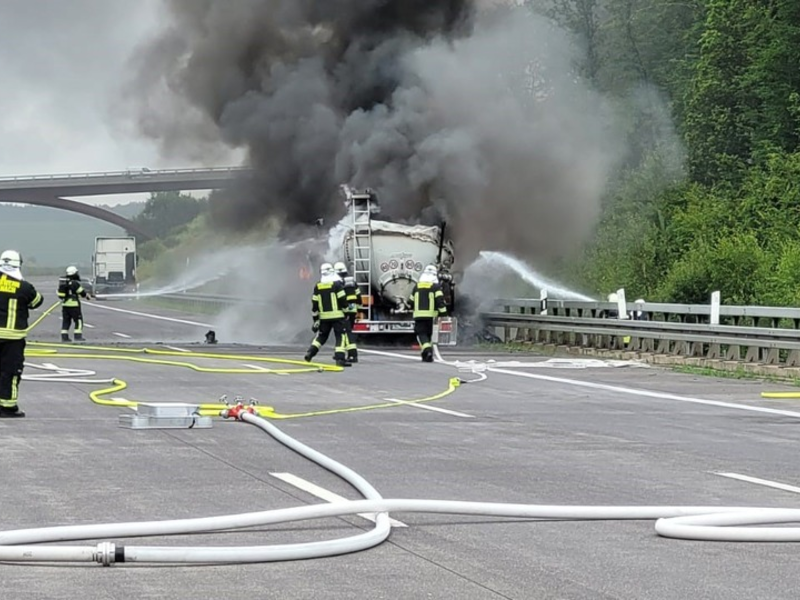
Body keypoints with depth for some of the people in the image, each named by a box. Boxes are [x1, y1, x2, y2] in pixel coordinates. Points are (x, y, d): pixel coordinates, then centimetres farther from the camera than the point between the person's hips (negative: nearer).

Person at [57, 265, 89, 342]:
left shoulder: (63, 281, 8)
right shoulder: (74, 283, -15)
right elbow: (81, 292, -8)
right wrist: (86, 295, 13)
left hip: (64, 304, 7)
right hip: (73, 304, -7)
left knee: (66, 321, 11)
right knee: (78, 320, 2)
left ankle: (64, 337, 9)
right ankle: (78, 336, -3)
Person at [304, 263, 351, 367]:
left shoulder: (317, 287, 4)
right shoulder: (337, 284, -8)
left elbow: (314, 305, 6)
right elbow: (343, 300, -9)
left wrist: (316, 319, 13)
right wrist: (346, 311, 4)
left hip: (324, 317, 4)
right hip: (337, 316, -4)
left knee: (321, 335, 20)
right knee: (340, 336, -2)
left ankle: (310, 353, 11)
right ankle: (340, 358, -12)